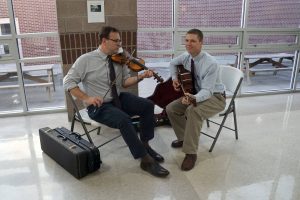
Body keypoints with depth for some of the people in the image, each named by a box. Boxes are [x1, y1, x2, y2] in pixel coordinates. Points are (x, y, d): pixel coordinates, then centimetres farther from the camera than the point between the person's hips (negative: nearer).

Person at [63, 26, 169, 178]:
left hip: (119, 99, 6)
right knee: (124, 120, -31)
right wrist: (86, 98, -20)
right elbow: (68, 82, -8)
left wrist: (140, 77, -13)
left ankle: (145, 144, 2)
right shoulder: (86, 60, -10)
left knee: (147, 105, -13)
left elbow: (125, 82, 6)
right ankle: (146, 160, -18)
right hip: (99, 106, -5)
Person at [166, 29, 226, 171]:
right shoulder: (186, 56, -5)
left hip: (214, 97, -7)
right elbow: (172, 63, 19)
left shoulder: (211, 63, -27)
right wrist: (175, 78, 3)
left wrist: (194, 98, -51)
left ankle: (191, 153, -24)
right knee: (171, 109, -6)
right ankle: (184, 138, 15)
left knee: (193, 111, -37)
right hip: (195, 94, 8)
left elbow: (207, 91, -32)